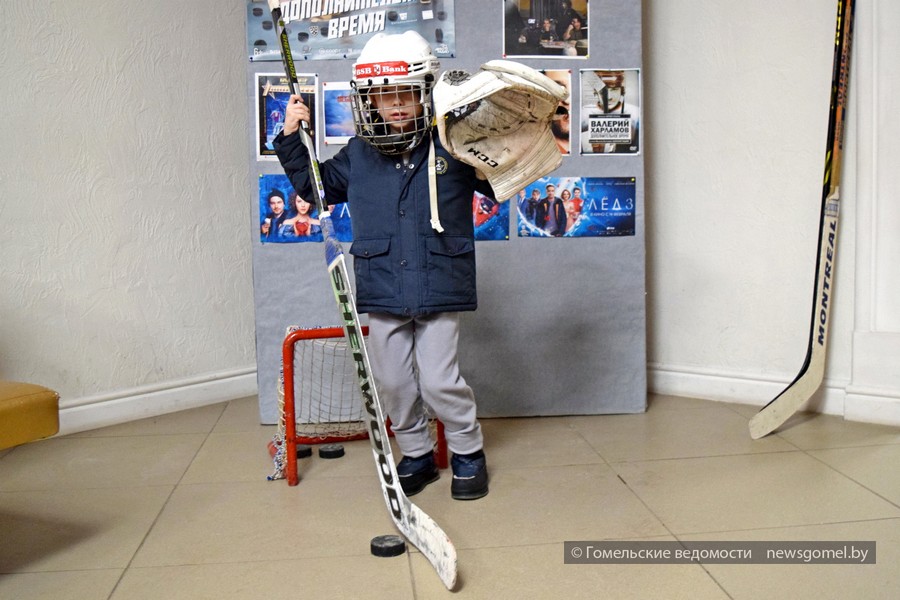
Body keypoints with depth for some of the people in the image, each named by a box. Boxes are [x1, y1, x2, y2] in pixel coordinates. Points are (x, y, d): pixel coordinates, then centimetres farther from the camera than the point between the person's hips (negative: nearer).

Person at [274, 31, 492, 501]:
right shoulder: (358, 155, 3)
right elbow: (314, 185, 18)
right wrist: (292, 140, 9)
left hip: (439, 291, -4)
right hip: (382, 295, 4)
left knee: (439, 382, -1)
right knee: (392, 383, 12)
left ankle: (469, 453, 24)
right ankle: (417, 455, 33)